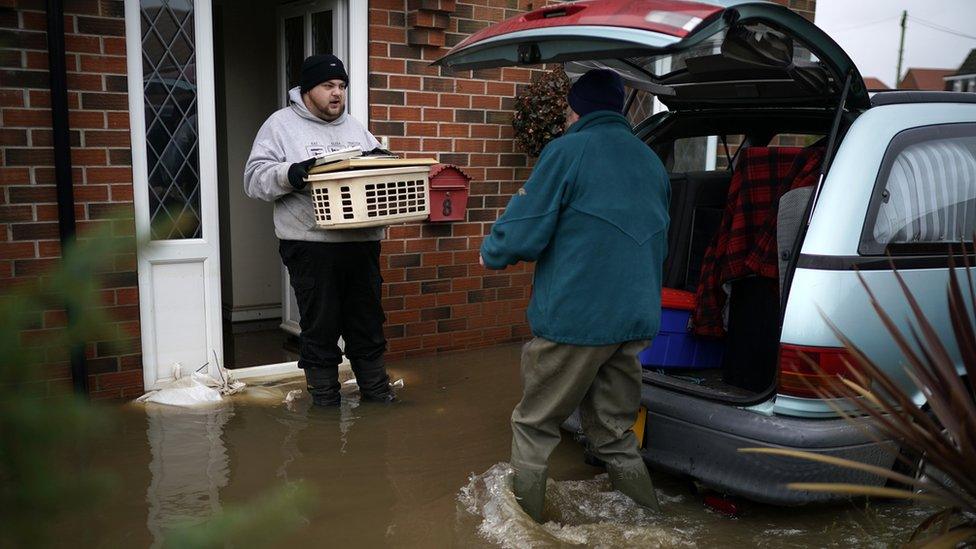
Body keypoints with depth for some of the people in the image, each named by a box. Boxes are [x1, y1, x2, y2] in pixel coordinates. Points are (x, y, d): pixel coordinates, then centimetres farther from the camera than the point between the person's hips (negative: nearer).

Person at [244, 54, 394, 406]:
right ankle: (324, 397, 18)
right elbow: (255, 177, -4)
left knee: (368, 322, 13)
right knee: (320, 327, 4)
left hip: (362, 243, 5)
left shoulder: (356, 129, 19)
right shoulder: (282, 124, 4)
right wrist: (289, 174, -24)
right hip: (311, 247, -4)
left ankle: (375, 388, 27)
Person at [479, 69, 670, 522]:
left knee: (535, 426, 8)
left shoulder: (568, 151, -8)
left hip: (575, 319, -6)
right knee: (616, 435, 18)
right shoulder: (652, 162, 13)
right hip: (637, 319, 7)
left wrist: (491, 255, 8)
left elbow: (523, 232, -12)